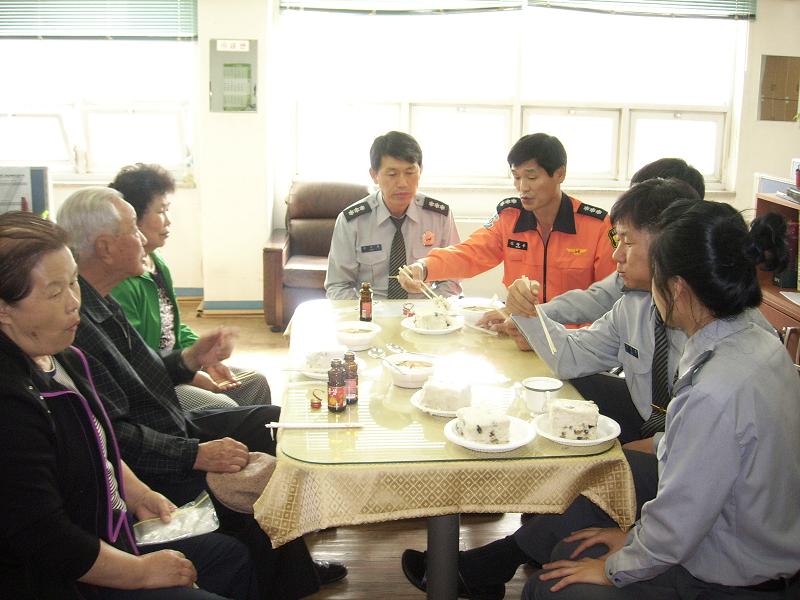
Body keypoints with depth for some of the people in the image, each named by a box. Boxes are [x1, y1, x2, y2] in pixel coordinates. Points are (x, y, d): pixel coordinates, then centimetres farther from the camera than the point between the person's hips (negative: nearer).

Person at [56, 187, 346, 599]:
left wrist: (193, 358, 3)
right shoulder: (74, 325, -26)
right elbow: (114, 436, -27)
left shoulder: (99, 303, 6)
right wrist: (197, 455, -24)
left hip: (173, 426, 11)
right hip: (147, 472, -11)